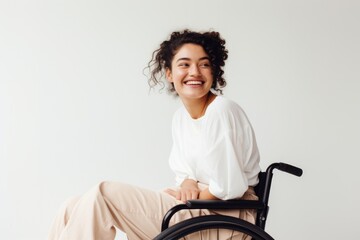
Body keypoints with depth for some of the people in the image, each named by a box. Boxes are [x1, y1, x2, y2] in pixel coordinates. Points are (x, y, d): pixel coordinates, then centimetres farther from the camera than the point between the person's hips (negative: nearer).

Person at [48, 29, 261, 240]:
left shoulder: (223, 111, -18)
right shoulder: (181, 116, 9)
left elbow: (229, 187, -20)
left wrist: (191, 197, -7)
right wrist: (188, 185, -8)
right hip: (198, 209, 8)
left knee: (105, 194, -19)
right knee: (74, 209, -2)